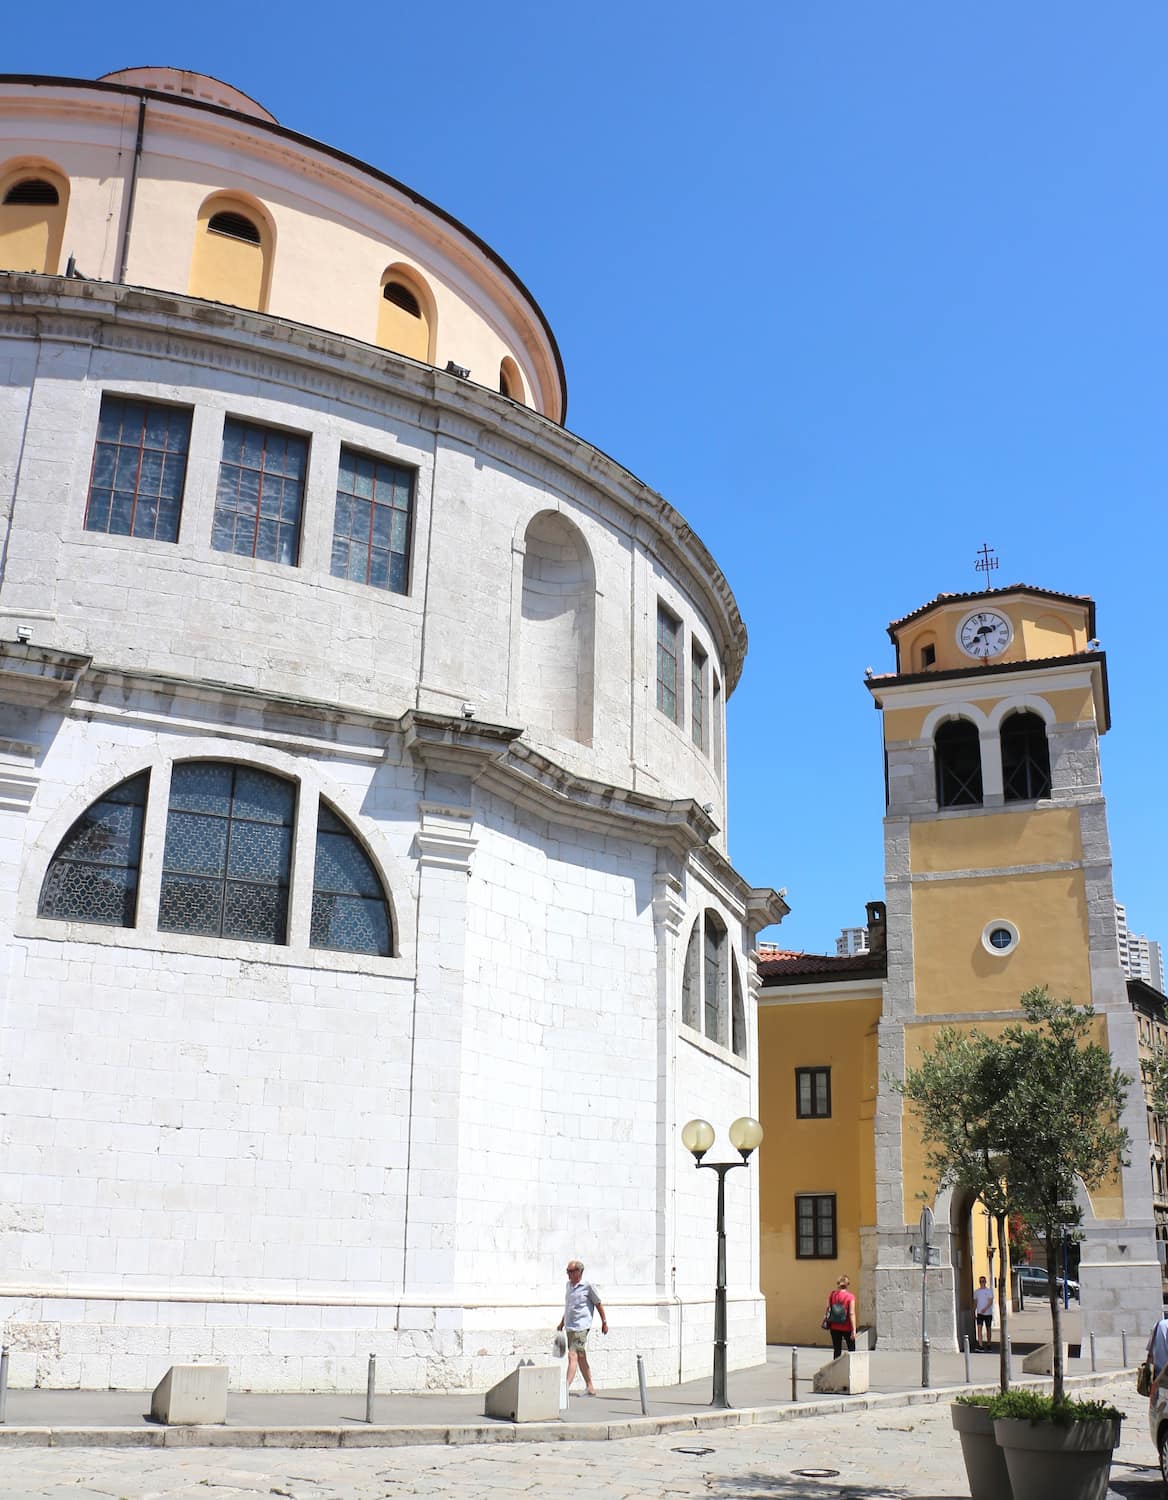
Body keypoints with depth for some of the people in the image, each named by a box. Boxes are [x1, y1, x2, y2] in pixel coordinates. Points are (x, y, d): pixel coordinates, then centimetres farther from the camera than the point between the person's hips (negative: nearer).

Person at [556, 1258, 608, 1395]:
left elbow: (598, 1304, -2)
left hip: (581, 1327, -8)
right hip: (569, 1327, 8)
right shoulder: (569, 1284, 11)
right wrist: (562, 1322, 25)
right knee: (581, 1357, 14)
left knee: (573, 1355, -16)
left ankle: (566, 1387, -21)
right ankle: (590, 1387, 24)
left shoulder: (588, 1286, -10)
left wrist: (604, 1322, 1)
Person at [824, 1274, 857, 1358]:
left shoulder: (832, 1294, -3)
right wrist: (854, 1330, -16)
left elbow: (828, 1309, 0)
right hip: (847, 1328, -3)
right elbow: (852, 1314, -16)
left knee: (836, 1350, 10)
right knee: (851, 1350, 12)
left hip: (834, 1328, 3)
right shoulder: (850, 1297, -13)